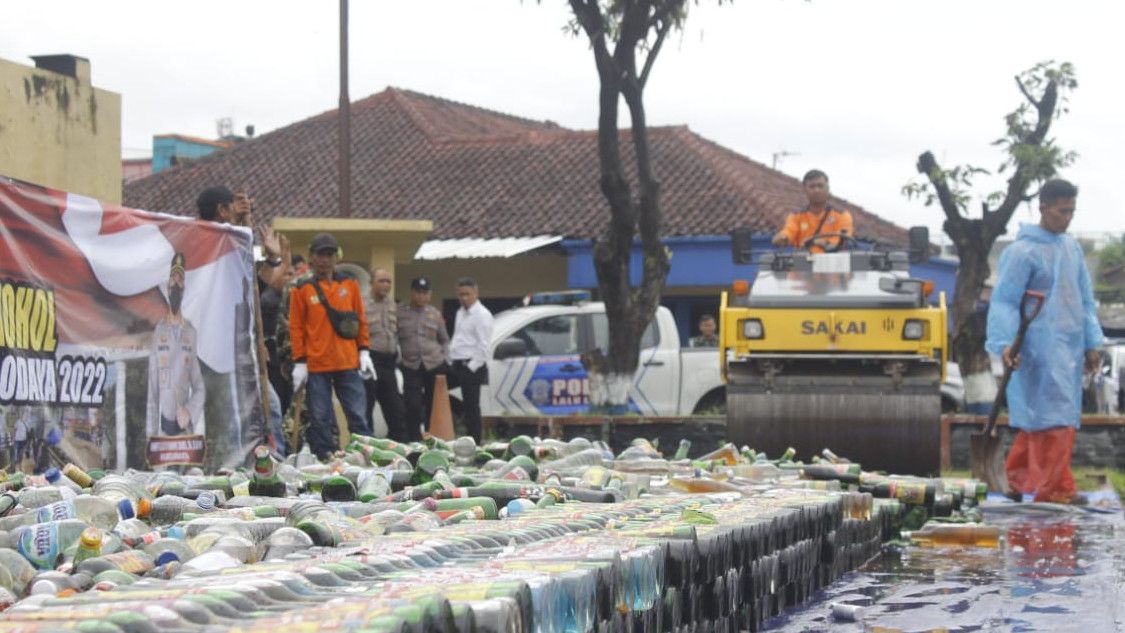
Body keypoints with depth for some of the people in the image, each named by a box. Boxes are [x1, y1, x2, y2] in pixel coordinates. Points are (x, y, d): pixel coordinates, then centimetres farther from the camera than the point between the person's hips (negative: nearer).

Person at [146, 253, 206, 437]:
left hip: (186, 428, 0)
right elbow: (152, 389, 2)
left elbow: (200, 389, 5)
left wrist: (189, 411, -16)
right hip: (163, 426, 0)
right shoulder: (158, 331, 2)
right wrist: (151, 432, -3)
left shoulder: (191, 333, 3)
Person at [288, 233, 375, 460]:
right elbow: (296, 327, 1)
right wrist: (299, 362, -4)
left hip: (348, 364, 2)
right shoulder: (302, 290, 3)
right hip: (317, 366, -1)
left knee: (357, 416, 1)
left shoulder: (350, 285, 10)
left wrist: (363, 351, 5)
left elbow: (361, 320, 13)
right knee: (320, 419, 1)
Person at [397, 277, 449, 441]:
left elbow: (444, 339, 19)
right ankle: (414, 441, -1)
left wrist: (444, 357, 7)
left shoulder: (435, 314, 11)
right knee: (413, 407, -7)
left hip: (434, 365, 2)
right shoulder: (400, 312, 3)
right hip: (411, 366, -2)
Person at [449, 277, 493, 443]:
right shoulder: (460, 313, 19)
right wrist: (452, 361, 14)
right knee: (467, 407, 7)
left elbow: (484, 345, -14)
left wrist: (472, 366, -17)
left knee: (471, 407, -7)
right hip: (458, 365, 8)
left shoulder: (482, 315, -9)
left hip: (472, 366, -8)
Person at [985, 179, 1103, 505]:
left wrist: (1092, 341, 15)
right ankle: (1054, 489, -5)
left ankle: (1017, 480, 20)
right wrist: (1005, 343, -21)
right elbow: (1003, 301, -11)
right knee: (1053, 417, -9)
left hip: (1069, 348, 7)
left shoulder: (1071, 247, 14)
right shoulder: (1023, 251, -9)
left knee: (1037, 420, 11)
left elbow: (1085, 297, 20)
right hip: (1040, 349, -7)